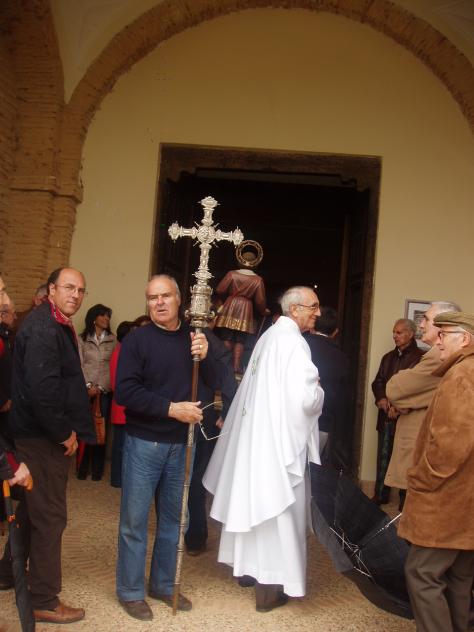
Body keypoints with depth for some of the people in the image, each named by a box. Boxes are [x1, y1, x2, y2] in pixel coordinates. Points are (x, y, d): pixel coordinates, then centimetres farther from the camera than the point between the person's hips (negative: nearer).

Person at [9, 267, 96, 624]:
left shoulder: (58, 326, 14)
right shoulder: (43, 329, -19)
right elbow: (41, 387, -27)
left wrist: (68, 429, 13)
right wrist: (64, 432, -17)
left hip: (46, 434, 10)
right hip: (44, 437, -10)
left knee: (34, 510, 21)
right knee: (50, 516, 0)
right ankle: (44, 601, 13)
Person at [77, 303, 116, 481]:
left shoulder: (112, 340, 5)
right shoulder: (82, 339, 5)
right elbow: (79, 365, 0)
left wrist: (100, 387, -7)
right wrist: (88, 386, -10)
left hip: (104, 390, 1)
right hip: (86, 390, 0)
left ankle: (97, 469, 11)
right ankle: (82, 468, 10)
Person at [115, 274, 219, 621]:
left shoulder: (194, 338, 5)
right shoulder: (137, 339, -8)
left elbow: (213, 384, 3)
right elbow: (125, 391, -16)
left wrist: (204, 357, -16)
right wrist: (171, 408, -20)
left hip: (180, 444, 4)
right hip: (144, 442, -4)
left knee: (172, 518, 14)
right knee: (135, 519, 3)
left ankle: (163, 584, 30)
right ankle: (130, 591, 20)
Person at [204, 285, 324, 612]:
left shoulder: (269, 336, 10)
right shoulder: (293, 342, -19)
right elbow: (306, 398, -26)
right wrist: (319, 391, -5)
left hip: (256, 432, 9)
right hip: (279, 438, -9)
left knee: (256, 501, 19)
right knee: (276, 511, 1)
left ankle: (249, 565, 34)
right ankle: (270, 587, 11)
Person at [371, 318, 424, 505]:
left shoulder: (421, 357, -7)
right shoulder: (388, 357, 16)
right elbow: (377, 382, 17)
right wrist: (381, 398, -3)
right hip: (387, 416, 6)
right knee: (383, 457, 10)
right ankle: (380, 495, 21)